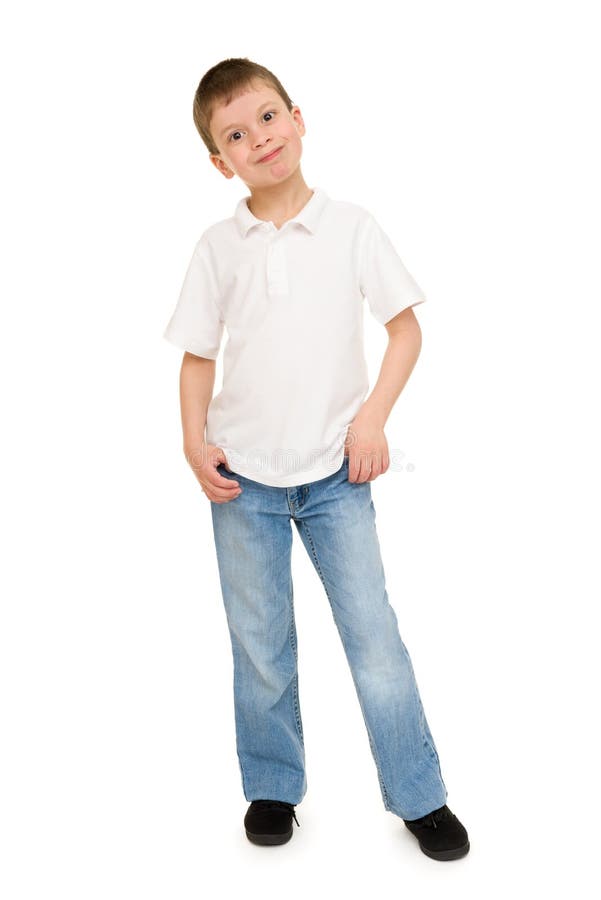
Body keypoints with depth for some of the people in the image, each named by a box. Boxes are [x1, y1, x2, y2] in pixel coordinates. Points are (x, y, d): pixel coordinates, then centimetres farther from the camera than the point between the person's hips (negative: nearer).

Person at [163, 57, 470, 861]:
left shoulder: (351, 226, -1)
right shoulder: (218, 247, 2)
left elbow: (406, 327, 2)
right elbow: (198, 355, 7)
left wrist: (373, 416, -9)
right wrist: (195, 442, -7)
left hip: (334, 472, -1)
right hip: (243, 476, 2)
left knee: (375, 635, 2)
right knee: (260, 646, 11)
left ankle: (420, 798, 19)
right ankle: (273, 788, 31)